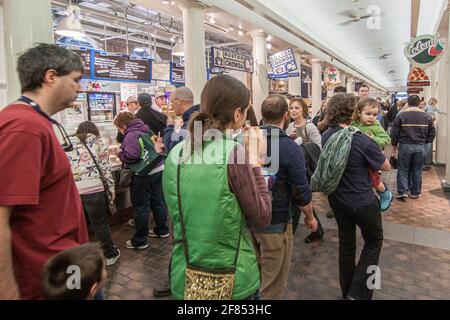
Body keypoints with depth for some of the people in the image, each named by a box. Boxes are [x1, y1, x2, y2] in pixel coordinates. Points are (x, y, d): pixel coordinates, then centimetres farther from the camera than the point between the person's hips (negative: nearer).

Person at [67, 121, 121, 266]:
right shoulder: (98, 143, 8)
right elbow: (105, 168, 4)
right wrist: (111, 187, 10)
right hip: (93, 188, -2)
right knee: (100, 223, 11)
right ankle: (110, 255, 25)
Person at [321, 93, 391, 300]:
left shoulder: (325, 137, -8)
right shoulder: (363, 142, -25)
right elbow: (387, 167, -9)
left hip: (337, 199, 6)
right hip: (362, 202, -5)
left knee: (346, 241, 20)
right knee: (374, 242, 17)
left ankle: (347, 289, 36)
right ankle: (358, 293, 9)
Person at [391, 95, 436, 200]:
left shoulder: (401, 116, -6)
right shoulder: (427, 117, 1)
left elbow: (394, 133, -4)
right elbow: (432, 134, 6)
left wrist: (394, 145, 9)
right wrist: (425, 142, 21)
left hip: (405, 146, -2)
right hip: (421, 147, 2)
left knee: (403, 170, 9)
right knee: (417, 171, 12)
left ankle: (403, 191, 3)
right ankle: (415, 193, 20)